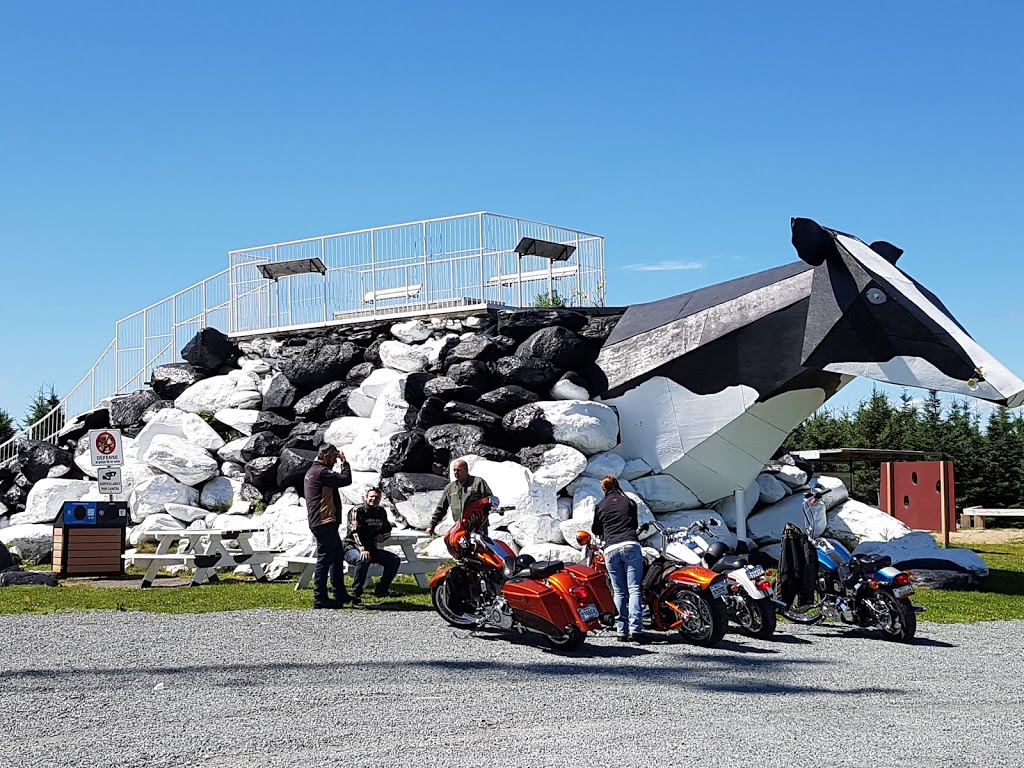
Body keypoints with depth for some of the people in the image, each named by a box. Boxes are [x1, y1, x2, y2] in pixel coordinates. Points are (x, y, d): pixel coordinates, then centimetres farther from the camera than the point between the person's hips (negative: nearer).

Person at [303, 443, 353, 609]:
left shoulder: (312, 471, 19)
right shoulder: (321, 472, -15)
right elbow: (346, 480, -16)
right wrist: (344, 462, -6)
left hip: (327, 523, 11)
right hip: (325, 522, -11)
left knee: (338, 556, 17)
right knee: (325, 559, -8)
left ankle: (340, 594, 24)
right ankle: (320, 598, -5)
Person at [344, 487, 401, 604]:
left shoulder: (381, 512, 9)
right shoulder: (357, 511, -12)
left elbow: (387, 529, 25)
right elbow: (355, 532, -26)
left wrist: (381, 536, -1)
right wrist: (362, 550, -42)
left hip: (372, 549, 7)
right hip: (352, 548, -7)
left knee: (395, 560, -9)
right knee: (363, 559, -39)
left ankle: (381, 589, 1)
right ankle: (356, 593, -28)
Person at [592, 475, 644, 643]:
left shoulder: (600, 506, 15)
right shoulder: (630, 502, 15)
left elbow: (596, 530, 23)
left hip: (611, 549, 1)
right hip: (630, 545, -1)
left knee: (619, 592, 6)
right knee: (634, 589, -6)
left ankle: (622, 630, 3)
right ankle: (635, 629, -17)